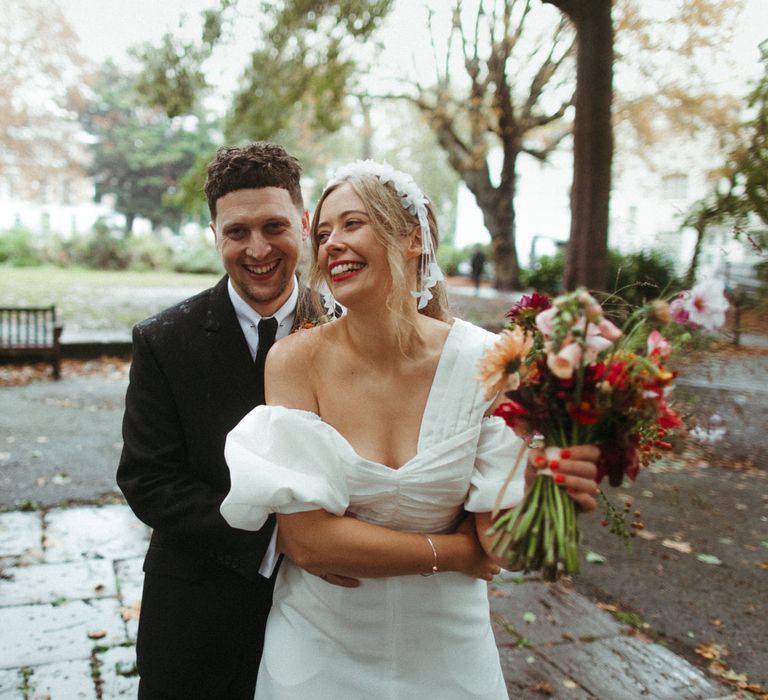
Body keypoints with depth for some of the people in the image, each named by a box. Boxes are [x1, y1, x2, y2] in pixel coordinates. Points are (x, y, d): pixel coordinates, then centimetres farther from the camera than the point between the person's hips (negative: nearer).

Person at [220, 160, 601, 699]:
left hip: (447, 648, 1)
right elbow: (306, 541, -20)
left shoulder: (484, 361, -16)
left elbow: (495, 540, -14)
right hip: (322, 643, 0)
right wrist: (451, 552, -17)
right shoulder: (296, 361, -17)